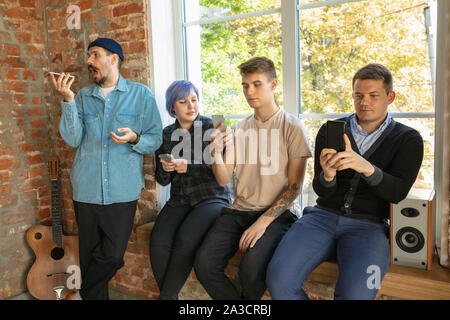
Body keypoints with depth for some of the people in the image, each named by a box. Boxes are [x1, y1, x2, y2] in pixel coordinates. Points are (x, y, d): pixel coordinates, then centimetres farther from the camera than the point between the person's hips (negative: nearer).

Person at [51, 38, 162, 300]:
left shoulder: (141, 95, 2)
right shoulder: (83, 96, 11)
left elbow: (156, 140, 1)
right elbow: (73, 139, 0)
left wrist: (134, 139, -19)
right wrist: (68, 100, -9)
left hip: (122, 190, -2)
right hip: (86, 188, 3)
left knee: (113, 255, -2)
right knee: (90, 253, 12)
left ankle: (84, 294, 25)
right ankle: (95, 296, 34)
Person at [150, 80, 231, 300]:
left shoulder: (212, 127, -1)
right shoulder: (167, 134, 10)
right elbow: (162, 180, 12)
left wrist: (189, 167, -16)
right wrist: (165, 169, -11)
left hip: (212, 197, -3)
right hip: (179, 200, 4)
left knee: (186, 237, -31)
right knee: (159, 241, -24)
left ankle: (167, 295, -10)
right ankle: (170, 296, -4)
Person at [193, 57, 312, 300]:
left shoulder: (292, 127, -1)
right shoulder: (239, 129, 13)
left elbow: (295, 186, -6)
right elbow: (224, 180, 8)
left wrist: (263, 221, -15)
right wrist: (216, 152, -12)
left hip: (278, 213, -4)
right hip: (240, 209, 4)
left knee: (251, 267, -29)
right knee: (204, 264, -18)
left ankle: (246, 298, 5)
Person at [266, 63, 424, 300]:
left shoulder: (408, 139, 7)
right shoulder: (329, 131, 10)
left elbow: (398, 192, -8)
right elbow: (321, 191, 5)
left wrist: (367, 168, -28)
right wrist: (327, 175, -20)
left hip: (368, 224, -1)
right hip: (324, 215, 2)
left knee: (354, 294, -30)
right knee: (278, 279, -24)